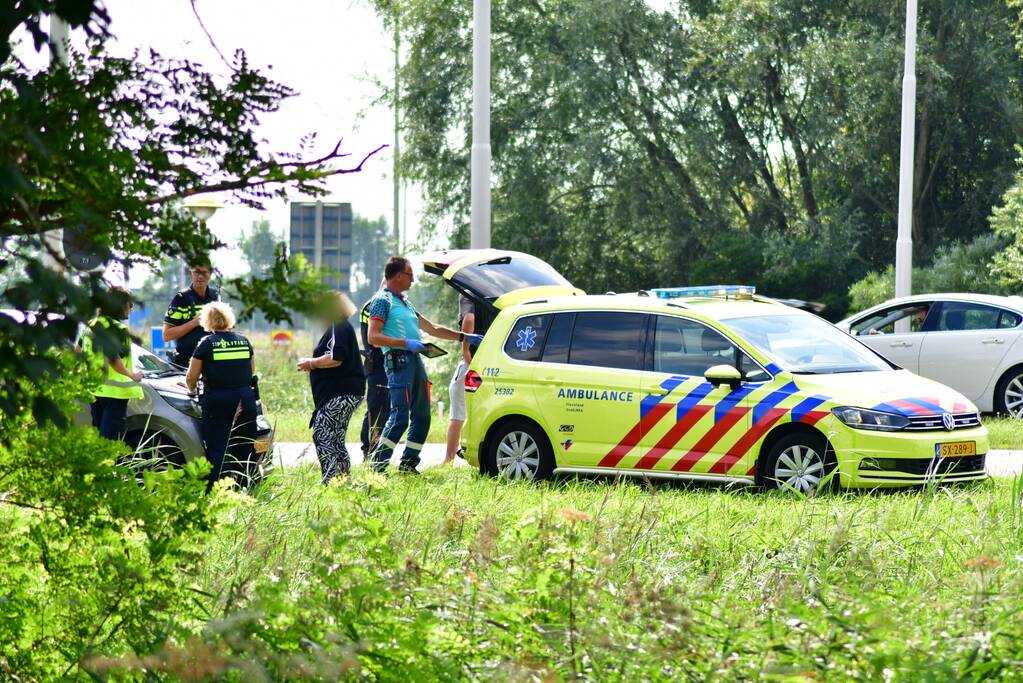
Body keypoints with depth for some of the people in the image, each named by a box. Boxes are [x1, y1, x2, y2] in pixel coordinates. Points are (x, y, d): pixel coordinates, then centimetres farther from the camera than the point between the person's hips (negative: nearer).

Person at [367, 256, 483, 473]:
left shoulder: (405, 302, 24)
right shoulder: (383, 300, -4)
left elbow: (433, 329, 29)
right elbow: (373, 337, -14)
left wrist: (465, 337, 25)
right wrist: (406, 343, -20)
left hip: (415, 361, 9)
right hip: (399, 361, -9)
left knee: (422, 416, 9)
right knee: (400, 416, -16)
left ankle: (408, 463, 15)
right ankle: (378, 465, -14)